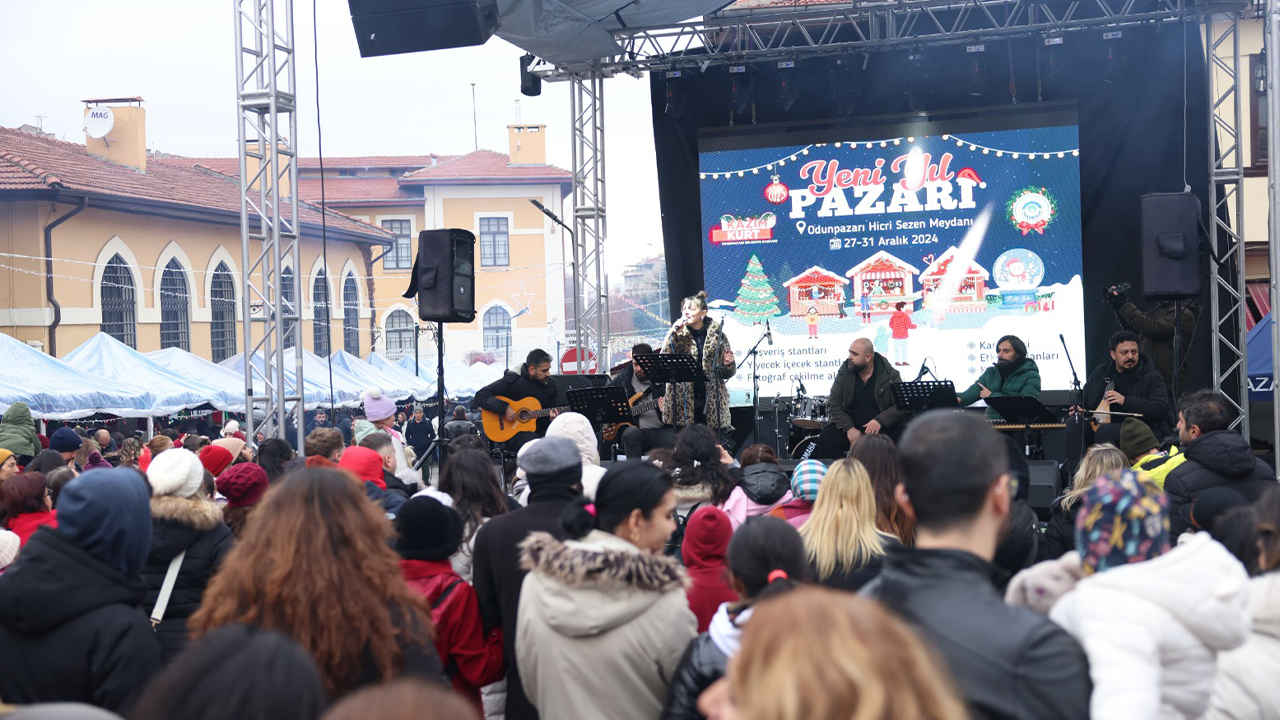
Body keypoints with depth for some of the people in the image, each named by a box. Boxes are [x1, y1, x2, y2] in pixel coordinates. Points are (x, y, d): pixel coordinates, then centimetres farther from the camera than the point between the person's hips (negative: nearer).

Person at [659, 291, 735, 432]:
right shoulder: (678, 334, 6)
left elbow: (727, 373, 12)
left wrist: (728, 364, -11)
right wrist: (673, 333, -12)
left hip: (712, 402, 0)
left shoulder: (716, 333, 6)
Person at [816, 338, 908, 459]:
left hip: (882, 428, -3)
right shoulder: (845, 372, 0)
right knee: (826, 439, -21)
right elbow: (834, 403, -2)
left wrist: (880, 420, -25)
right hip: (850, 424, 3)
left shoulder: (889, 375, -7)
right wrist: (849, 428, -15)